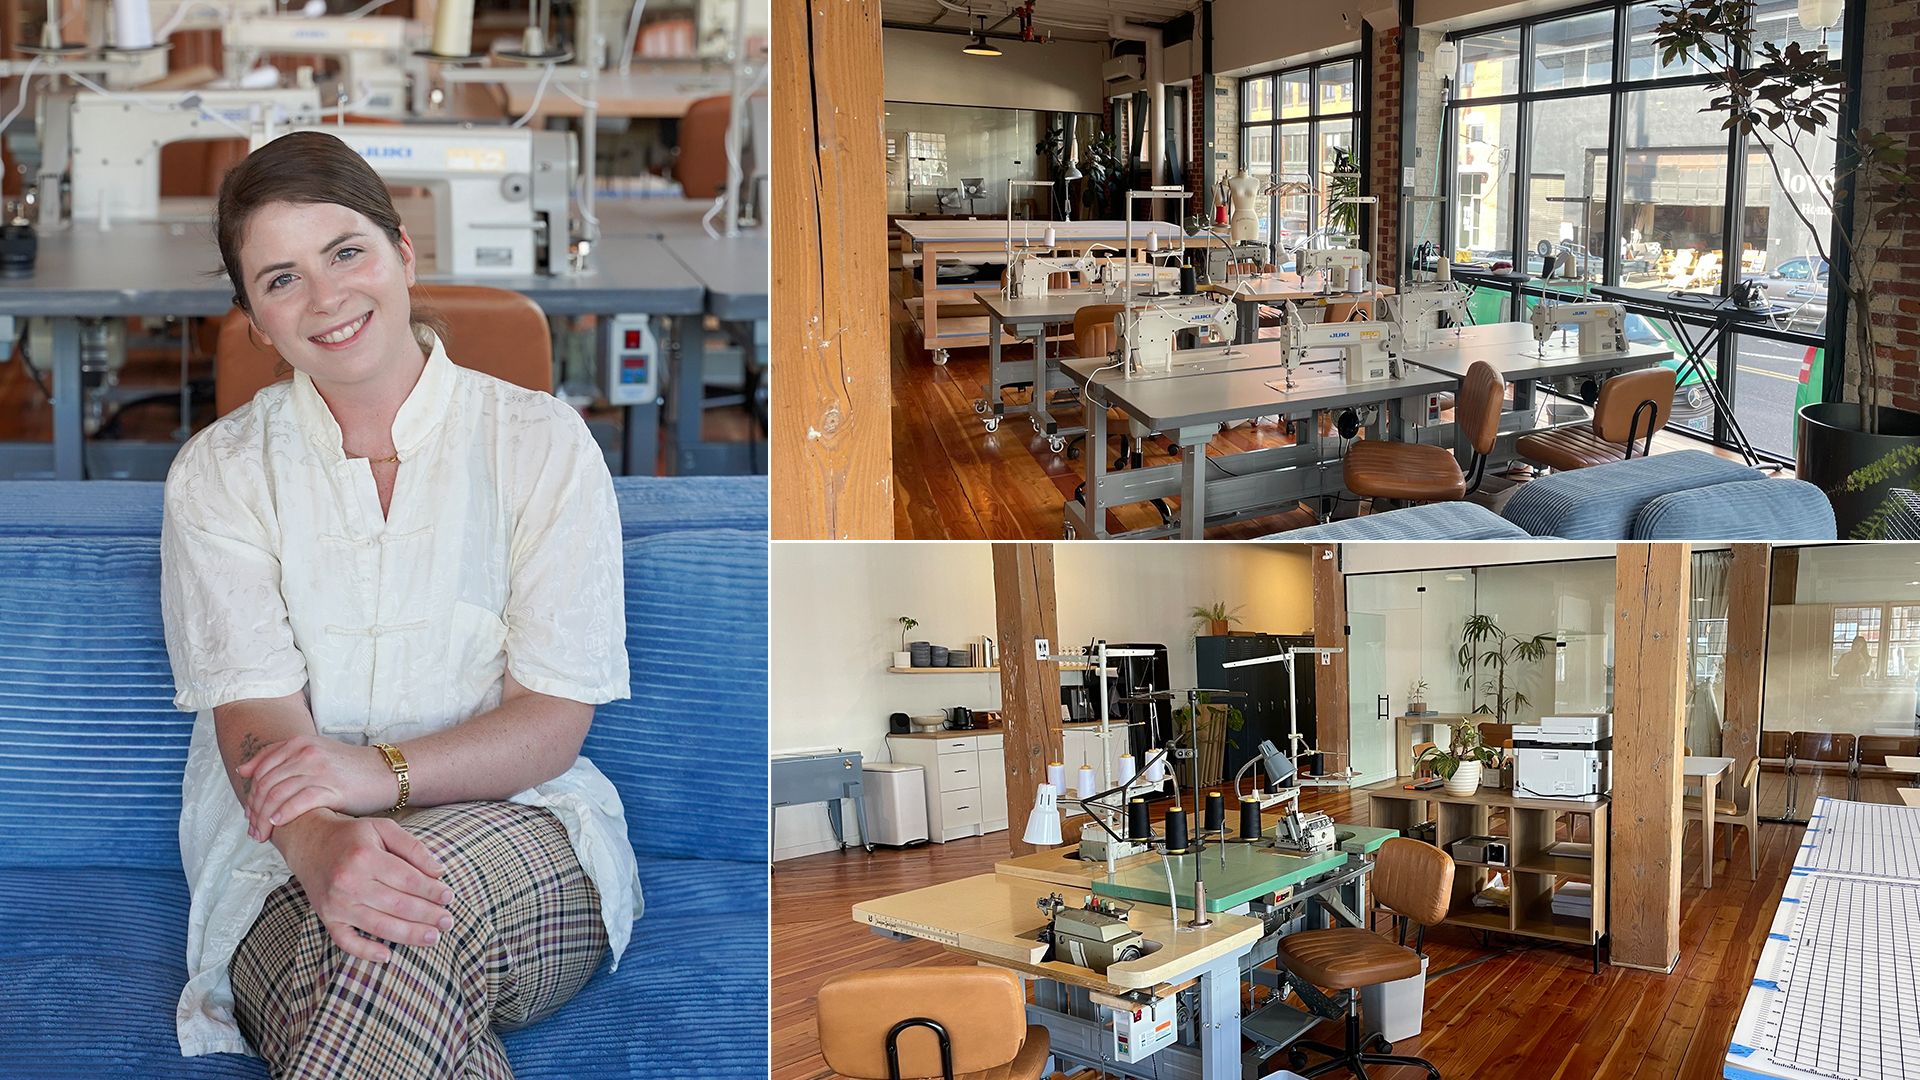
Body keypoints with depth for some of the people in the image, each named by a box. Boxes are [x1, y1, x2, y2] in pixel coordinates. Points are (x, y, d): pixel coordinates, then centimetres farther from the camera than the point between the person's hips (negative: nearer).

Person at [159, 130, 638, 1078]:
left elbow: (556, 713, -3)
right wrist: (320, 845, -30)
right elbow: (255, 711, -7)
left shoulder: (544, 445, 3)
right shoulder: (218, 474, 7)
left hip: (517, 831, 0)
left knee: (428, 890, -36)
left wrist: (379, 771, -22)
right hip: (286, 856, 1)